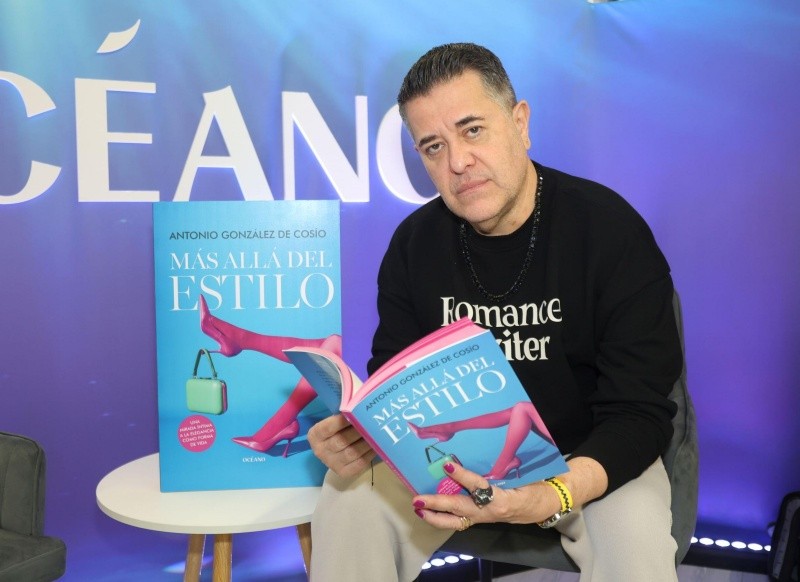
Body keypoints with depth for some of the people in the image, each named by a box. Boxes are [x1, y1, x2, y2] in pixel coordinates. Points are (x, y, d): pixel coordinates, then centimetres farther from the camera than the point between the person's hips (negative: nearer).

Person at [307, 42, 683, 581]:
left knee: (634, 537, -32)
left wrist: (552, 496, -40)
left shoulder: (611, 231, -18)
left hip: (585, 457, -2)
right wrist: (355, 435, -25)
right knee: (349, 501, -20)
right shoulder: (415, 243, -5)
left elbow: (639, 413, -20)